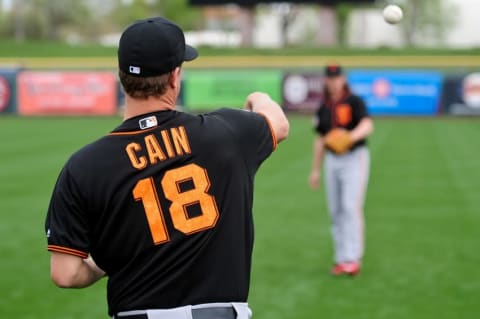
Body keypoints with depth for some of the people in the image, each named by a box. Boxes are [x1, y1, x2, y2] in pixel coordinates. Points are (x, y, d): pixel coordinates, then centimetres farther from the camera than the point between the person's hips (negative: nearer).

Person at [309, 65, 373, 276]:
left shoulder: (355, 102, -8)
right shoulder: (323, 108, 10)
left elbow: (367, 125, -24)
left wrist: (353, 135, -45)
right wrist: (315, 170, 15)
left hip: (355, 158, -6)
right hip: (332, 161, 6)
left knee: (351, 207, -14)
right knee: (335, 211, 6)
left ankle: (353, 259, -15)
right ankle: (341, 258, 13)